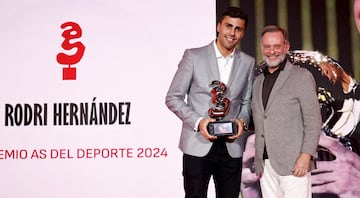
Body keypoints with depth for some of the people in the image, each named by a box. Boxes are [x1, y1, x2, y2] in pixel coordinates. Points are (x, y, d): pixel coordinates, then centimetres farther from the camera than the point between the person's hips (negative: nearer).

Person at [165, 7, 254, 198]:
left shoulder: (248, 62, 8)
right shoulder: (193, 56, -2)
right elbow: (173, 98, -2)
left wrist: (242, 121, -5)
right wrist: (198, 122, -15)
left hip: (231, 147, 3)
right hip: (198, 146, -3)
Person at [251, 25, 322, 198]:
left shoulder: (301, 76, -1)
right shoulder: (258, 82, 17)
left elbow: (313, 120, -6)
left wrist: (306, 156, -15)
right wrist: (258, 161, 16)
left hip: (293, 163, -5)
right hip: (265, 163, 5)